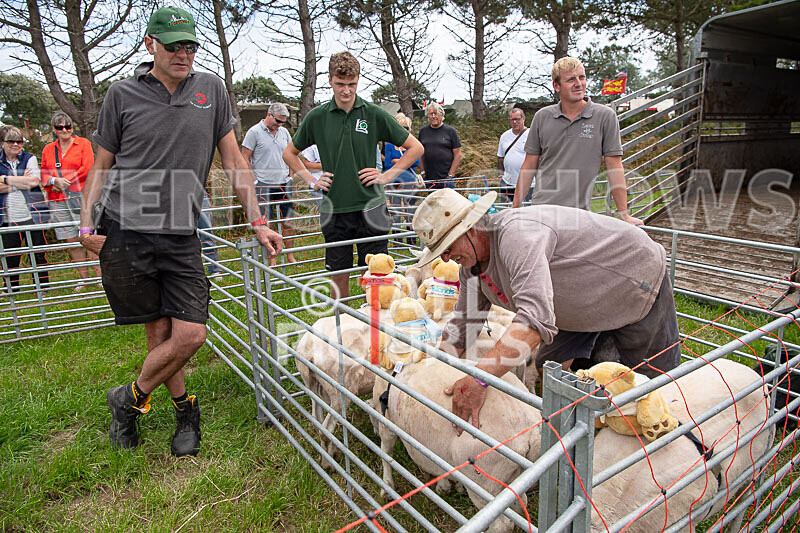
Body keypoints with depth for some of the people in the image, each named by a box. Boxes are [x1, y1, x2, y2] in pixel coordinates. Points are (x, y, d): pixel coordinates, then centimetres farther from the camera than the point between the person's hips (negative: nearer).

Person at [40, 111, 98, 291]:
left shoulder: (83, 143, 5)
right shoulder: (48, 149, 17)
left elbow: (87, 168, -6)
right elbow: (44, 174, 15)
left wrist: (65, 181, -8)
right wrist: (54, 181, -7)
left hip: (80, 197, -4)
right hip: (58, 201, 4)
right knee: (72, 240, 6)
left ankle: (100, 275, -3)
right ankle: (84, 278, 14)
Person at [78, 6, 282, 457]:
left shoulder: (211, 89, 9)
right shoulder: (123, 94, 5)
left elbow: (234, 160, 8)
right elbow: (102, 166, 11)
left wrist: (258, 222, 1)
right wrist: (87, 223, -2)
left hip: (181, 236, 2)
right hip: (126, 232, -1)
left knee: (191, 335, -4)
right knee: (159, 331, 1)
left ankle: (129, 399, 21)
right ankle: (185, 409, 25)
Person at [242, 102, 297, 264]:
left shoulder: (284, 132, 12)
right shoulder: (254, 132, -4)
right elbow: (245, 158, -3)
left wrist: (290, 176, 14)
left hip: (284, 183, 5)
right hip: (264, 185, -5)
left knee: (288, 221, 7)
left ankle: (290, 255, 18)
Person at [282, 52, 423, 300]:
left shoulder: (374, 114, 0)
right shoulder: (316, 117, 4)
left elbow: (415, 148, 6)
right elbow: (290, 153, 18)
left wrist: (386, 177, -1)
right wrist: (311, 181, 6)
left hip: (370, 207, -1)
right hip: (334, 210, 2)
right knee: (339, 275, 10)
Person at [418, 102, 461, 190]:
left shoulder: (450, 131, 2)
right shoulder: (423, 131, 12)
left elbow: (458, 155, -2)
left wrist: (450, 175, -8)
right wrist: (422, 172, 5)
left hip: (446, 179, -3)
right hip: (428, 179, 3)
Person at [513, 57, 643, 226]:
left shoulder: (605, 116, 0)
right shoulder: (542, 117, 6)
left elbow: (614, 166, 0)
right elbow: (530, 165, 9)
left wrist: (623, 214, -1)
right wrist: (515, 208, 7)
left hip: (579, 211, -2)